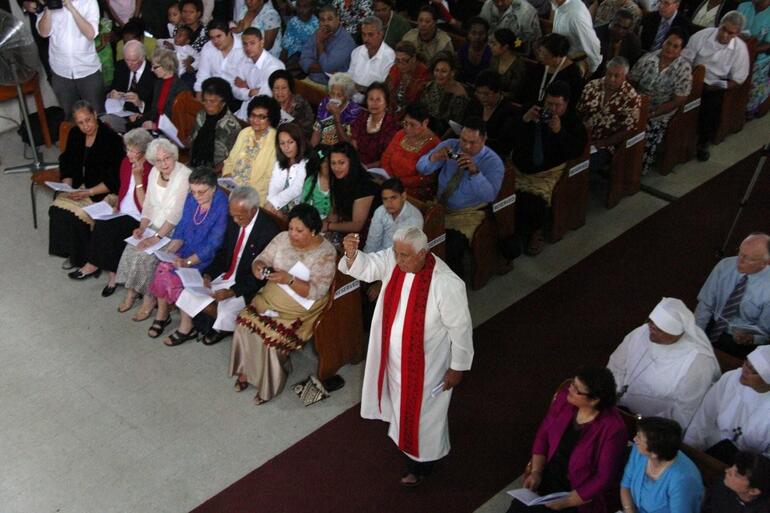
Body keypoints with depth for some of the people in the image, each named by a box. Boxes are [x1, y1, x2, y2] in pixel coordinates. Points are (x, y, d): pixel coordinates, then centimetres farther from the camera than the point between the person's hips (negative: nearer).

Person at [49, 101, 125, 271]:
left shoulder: (111, 138, -17)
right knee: (57, 209, -17)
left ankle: (86, 259, -4)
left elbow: (114, 179, -17)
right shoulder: (75, 135, 3)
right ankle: (72, 253, 0)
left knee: (77, 215, -26)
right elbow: (67, 163, 12)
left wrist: (89, 192, -22)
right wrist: (68, 186, -6)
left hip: (104, 191, -6)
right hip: (79, 186, 6)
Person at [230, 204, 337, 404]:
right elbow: (262, 259, 3)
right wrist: (258, 266, -21)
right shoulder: (283, 238, -1)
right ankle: (246, 370, 5)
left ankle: (269, 383, -1)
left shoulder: (325, 252, -17)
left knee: (272, 336, -24)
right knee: (245, 322, -16)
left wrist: (289, 279, -33)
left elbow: (316, 291, -21)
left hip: (300, 310, -5)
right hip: (270, 298, 5)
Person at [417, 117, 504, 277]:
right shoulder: (450, 145, -2)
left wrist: (475, 172, -39)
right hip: (438, 206, 4)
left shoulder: (493, 162, -11)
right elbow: (421, 168, -6)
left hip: (467, 214, -4)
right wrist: (434, 158, -28)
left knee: (451, 251, -29)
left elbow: (490, 196, -24)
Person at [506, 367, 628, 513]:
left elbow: (604, 478, -18)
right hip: (546, 480, 5)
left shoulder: (612, 428, -22)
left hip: (580, 497, -5)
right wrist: (536, 472, -8)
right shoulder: (564, 397, -8)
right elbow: (543, 434, 3)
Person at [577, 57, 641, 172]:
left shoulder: (631, 97, -8)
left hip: (606, 145, -4)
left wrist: (600, 143, -14)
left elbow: (628, 130, -10)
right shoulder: (593, 86, 4)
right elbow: (578, 111, 8)